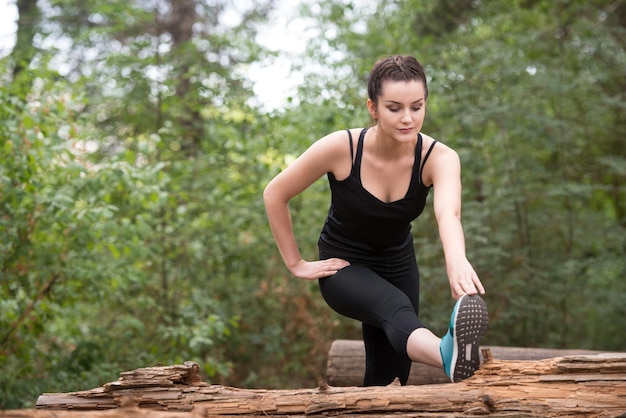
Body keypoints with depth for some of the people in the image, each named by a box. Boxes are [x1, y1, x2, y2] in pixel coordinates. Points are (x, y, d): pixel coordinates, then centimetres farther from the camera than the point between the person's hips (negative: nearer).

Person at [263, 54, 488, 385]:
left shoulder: (439, 158, -21)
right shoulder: (340, 148, -24)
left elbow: (448, 213, -44)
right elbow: (275, 194, -11)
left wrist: (456, 259, -65)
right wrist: (296, 264, -10)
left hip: (398, 264, 4)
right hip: (344, 266, -4)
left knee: (388, 377, 5)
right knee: (396, 306, -38)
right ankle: (450, 355, -69)